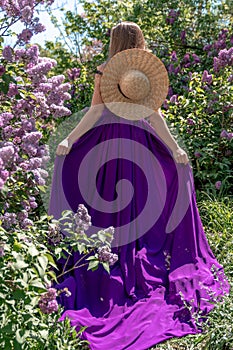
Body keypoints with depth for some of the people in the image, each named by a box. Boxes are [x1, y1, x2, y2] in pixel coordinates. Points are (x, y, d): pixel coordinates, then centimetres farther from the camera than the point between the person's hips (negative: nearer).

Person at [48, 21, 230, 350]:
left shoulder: (103, 72, -4)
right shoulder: (148, 71, -1)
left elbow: (94, 112, -9)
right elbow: (155, 115, -6)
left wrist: (68, 140, -6)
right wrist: (176, 150, -3)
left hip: (106, 142, -1)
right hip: (139, 144, 1)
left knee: (105, 200, 7)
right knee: (140, 199, 12)